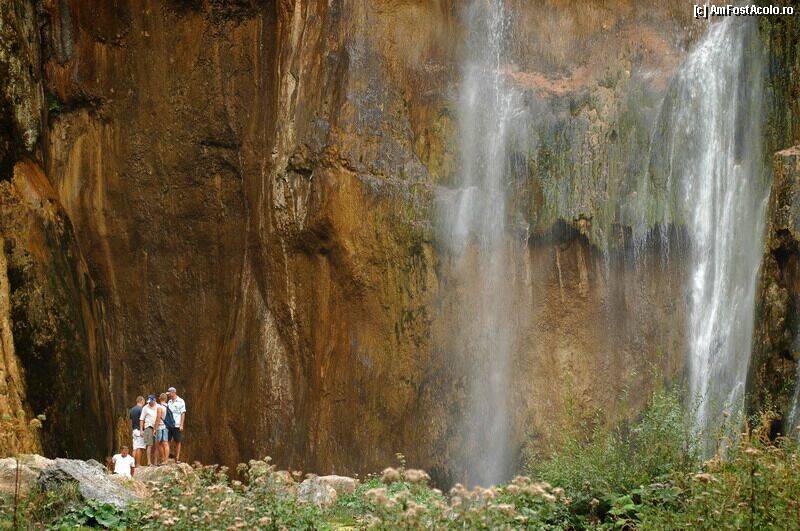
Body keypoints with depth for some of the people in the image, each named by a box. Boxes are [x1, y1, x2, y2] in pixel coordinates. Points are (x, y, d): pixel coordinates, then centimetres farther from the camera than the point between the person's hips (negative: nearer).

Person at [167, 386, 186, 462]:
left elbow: (183, 413, -2)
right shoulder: (169, 402, 13)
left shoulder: (180, 401, 0)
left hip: (177, 425, -4)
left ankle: (177, 458, 6)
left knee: (177, 442, 1)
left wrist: (181, 425, -9)